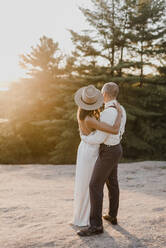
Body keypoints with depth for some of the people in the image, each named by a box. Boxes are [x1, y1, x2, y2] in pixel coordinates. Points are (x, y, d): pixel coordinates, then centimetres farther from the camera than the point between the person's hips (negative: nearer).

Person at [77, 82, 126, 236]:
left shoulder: (108, 113, -29)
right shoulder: (121, 110, 3)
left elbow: (99, 139, -28)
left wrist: (83, 138, -7)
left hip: (108, 153, -10)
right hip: (115, 149, 10)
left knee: (95, 186, -8)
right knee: (112, 183, 22)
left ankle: (96, 225, -5)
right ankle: (112, 216, 36)